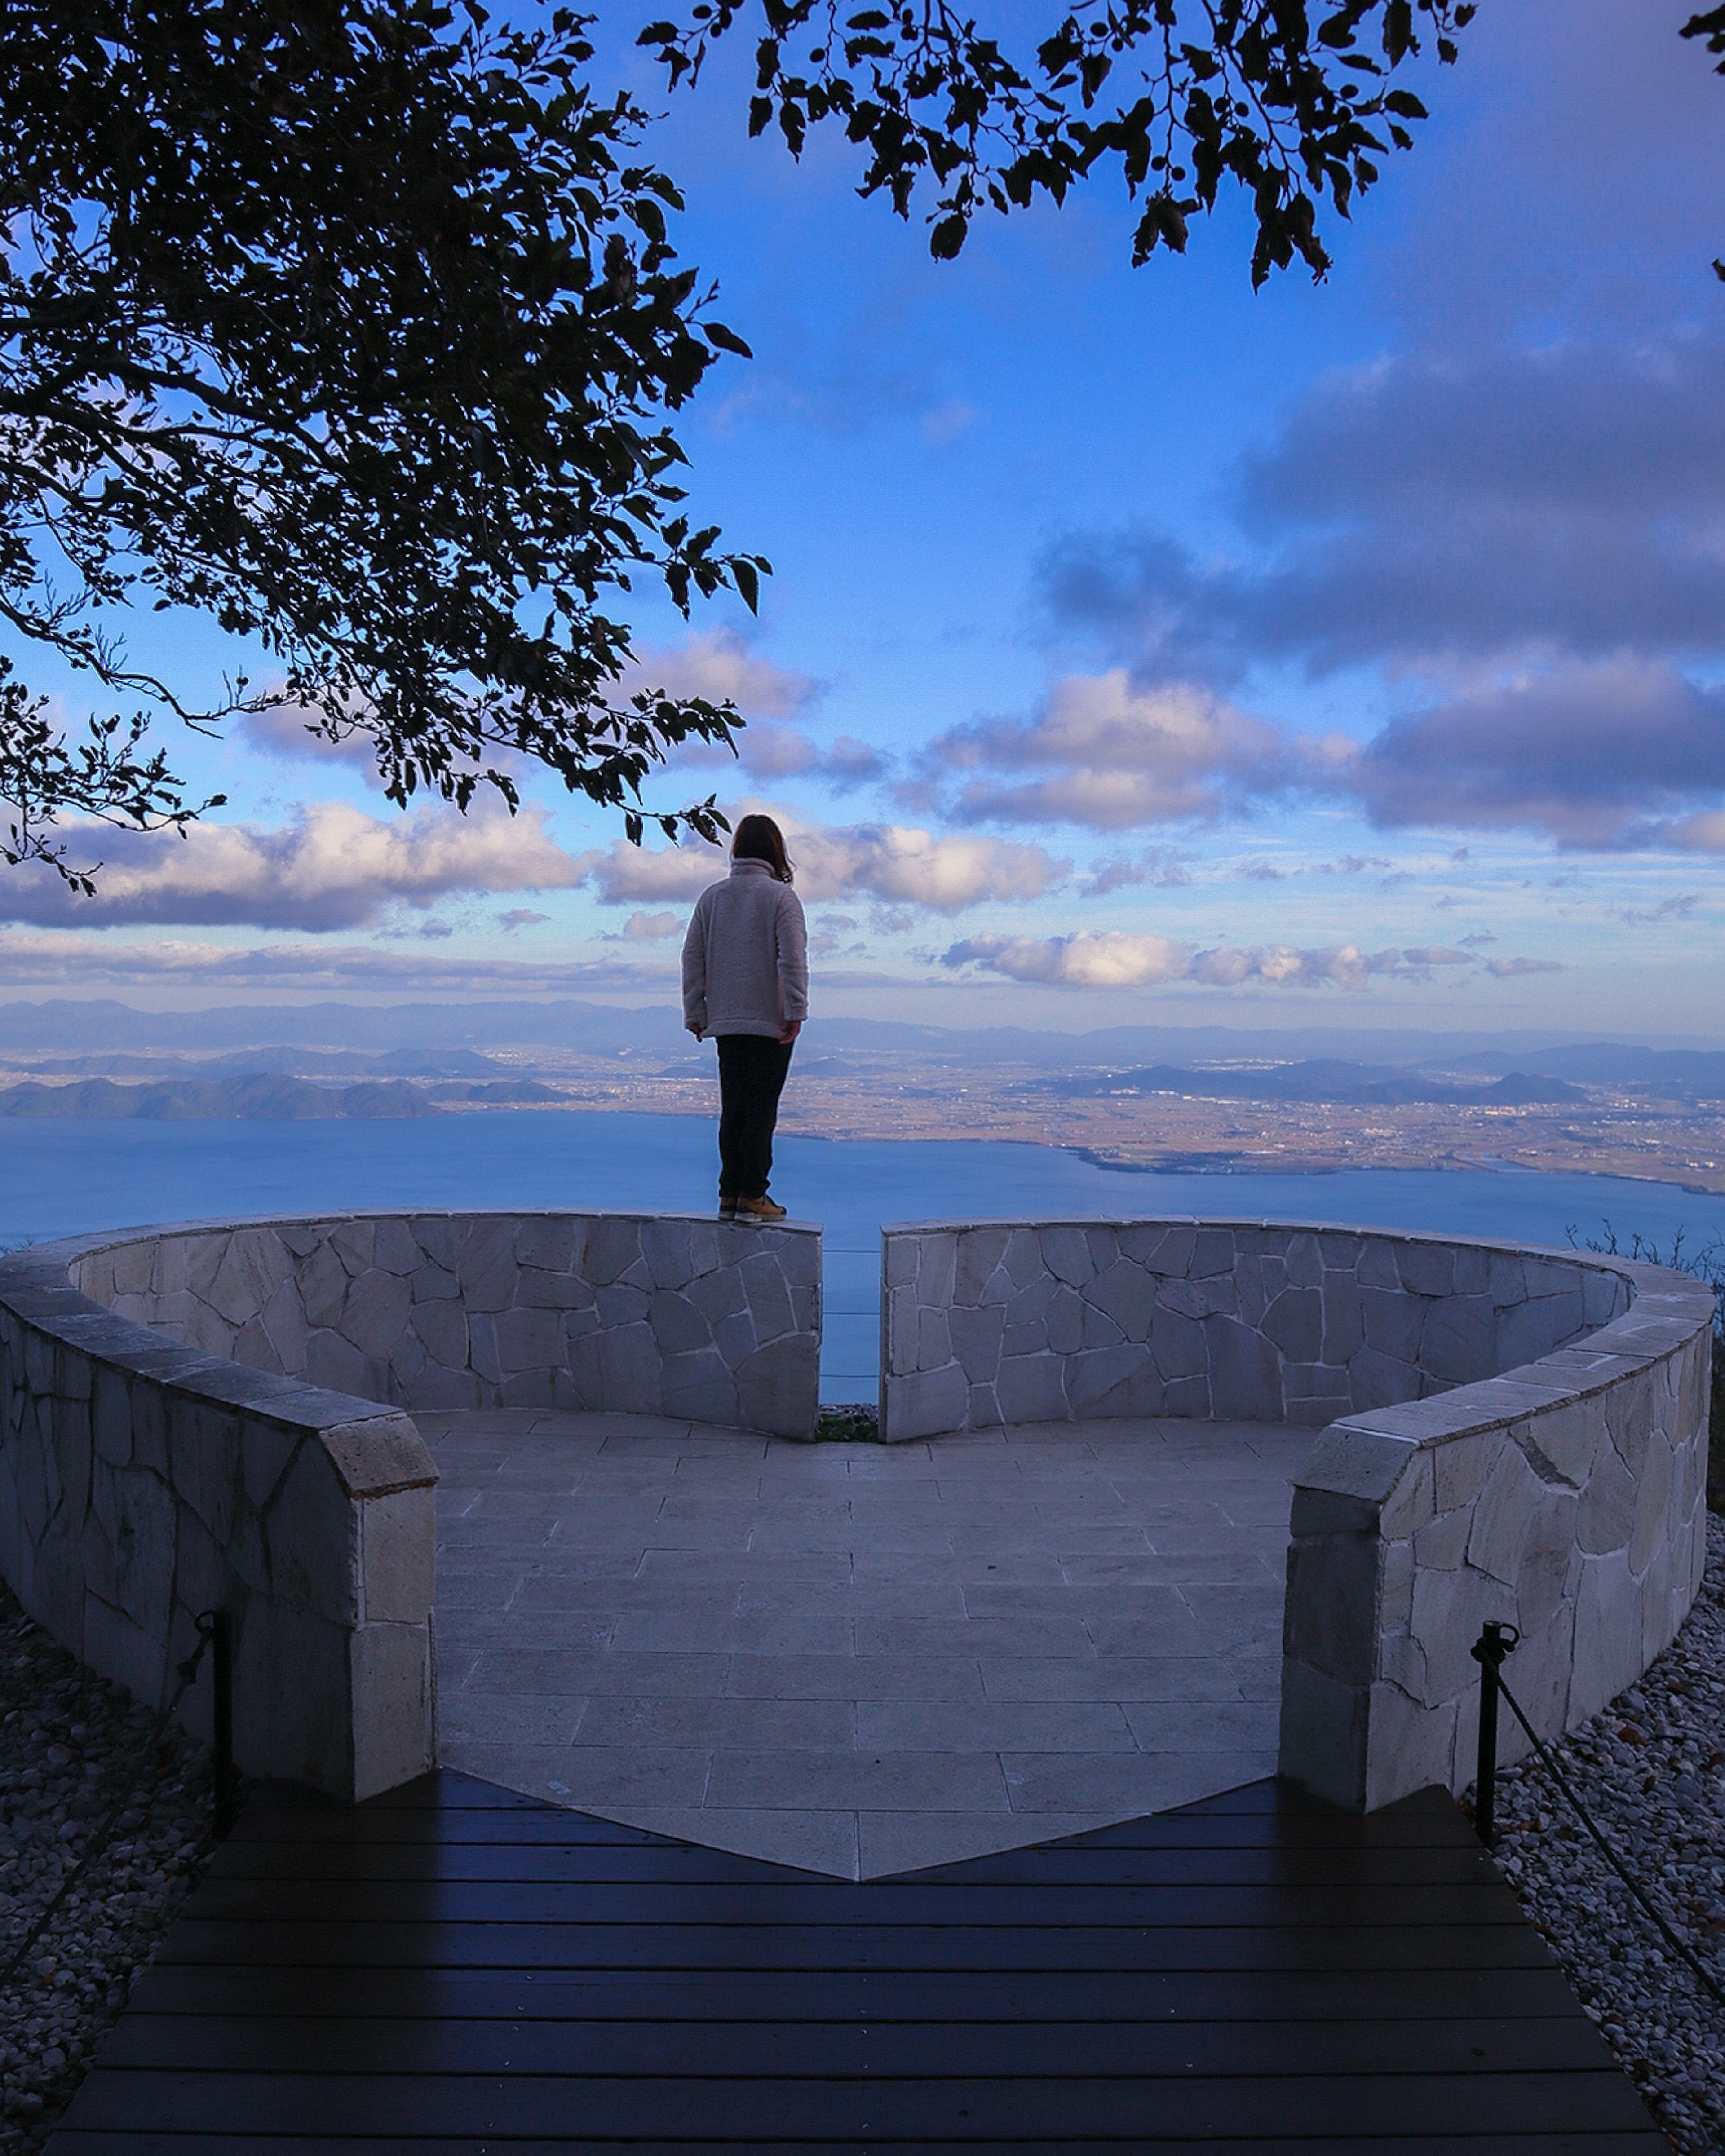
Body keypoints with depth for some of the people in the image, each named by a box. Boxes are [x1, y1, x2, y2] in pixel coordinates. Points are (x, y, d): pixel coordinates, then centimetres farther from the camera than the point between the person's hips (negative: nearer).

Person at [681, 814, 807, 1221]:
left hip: (725, 1023, 5)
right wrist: (796, 1012, -14)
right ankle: (752, 1197, -2)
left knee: (732, 1110, 10)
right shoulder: (781, 896, -6)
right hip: (770, 1023, -5)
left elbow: (693, 957, 9)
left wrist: (695, 1013, 13)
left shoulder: (712, 897, 9)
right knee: (761, 1109, -1)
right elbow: (792, 958, -14)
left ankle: (729, 1195, 10)